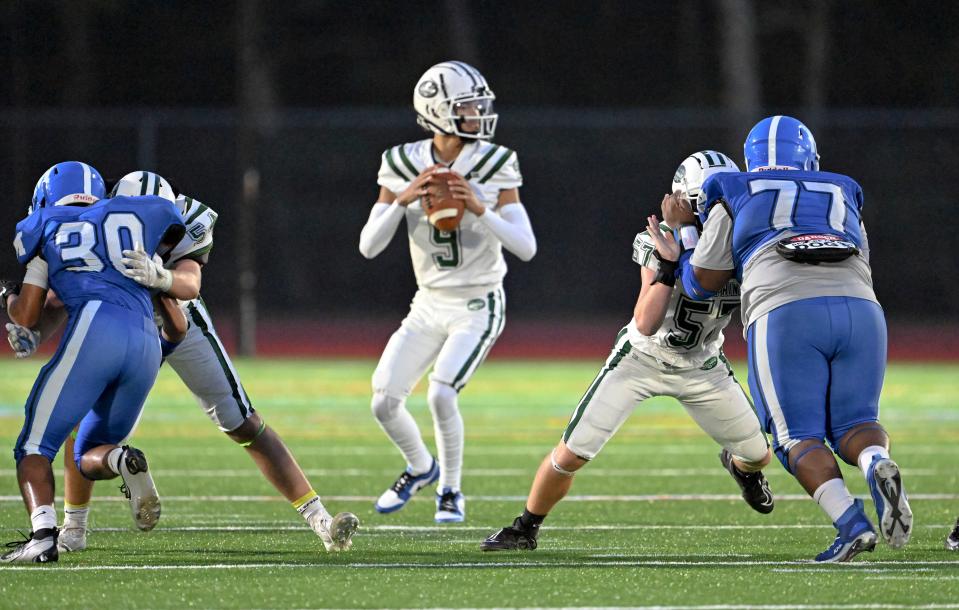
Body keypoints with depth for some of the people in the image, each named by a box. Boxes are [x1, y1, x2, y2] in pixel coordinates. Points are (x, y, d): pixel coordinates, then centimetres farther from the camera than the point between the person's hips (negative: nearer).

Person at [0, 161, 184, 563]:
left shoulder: (48, 228, 17)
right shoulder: (138, 214, 25)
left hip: (95, 330, -4)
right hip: (147, 346, 4)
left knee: (35, 447, 0)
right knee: (89, 457, 19)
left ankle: (43, 534, -25)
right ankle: (123, 460, -16)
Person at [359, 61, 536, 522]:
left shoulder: (495, 166, -10)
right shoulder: (403, 165, -5)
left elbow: (526, 247, -15)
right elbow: (369, 246, -8)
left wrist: (480, 209, -29)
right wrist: (403, 200, -23)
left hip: (478, 306, -3)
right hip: (428, 306, 3)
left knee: (441, 395, -21)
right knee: (384, 402, -3)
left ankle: (451, 491, 2)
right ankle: (420, 468, 28)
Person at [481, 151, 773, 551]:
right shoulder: (662, 243, -26)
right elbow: (647, 324, -34)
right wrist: (667, 265, -43)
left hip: (702, 367, 3)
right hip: (641, 358, -3)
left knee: (758, 455, 8)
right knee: (571, 455, -11)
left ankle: (740, 467, 49)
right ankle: (525, 529, 14)